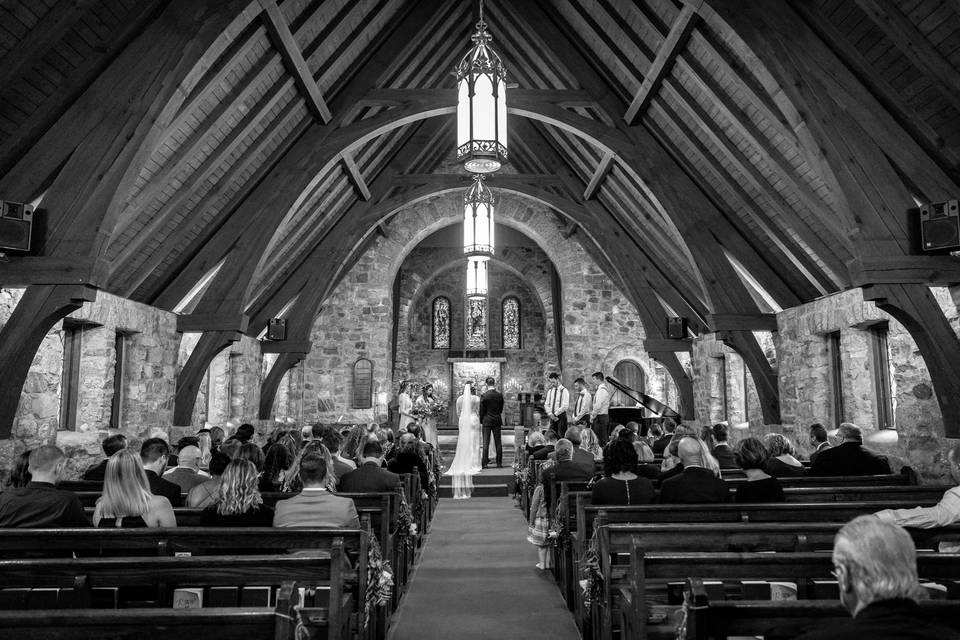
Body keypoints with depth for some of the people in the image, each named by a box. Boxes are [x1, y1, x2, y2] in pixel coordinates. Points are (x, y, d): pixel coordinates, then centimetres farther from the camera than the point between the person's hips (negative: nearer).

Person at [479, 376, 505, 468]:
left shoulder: (484, 396, -11)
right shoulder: (500, 395, -2)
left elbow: (481, 410, -6)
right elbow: (501, 409, 6)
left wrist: (481, 421, 6)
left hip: (487, 420, -3)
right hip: (497, 420, 3)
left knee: (486, 443, 2)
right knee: (498, 442, 8)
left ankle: (484, 463, 2)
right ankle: (499, 463, 11)